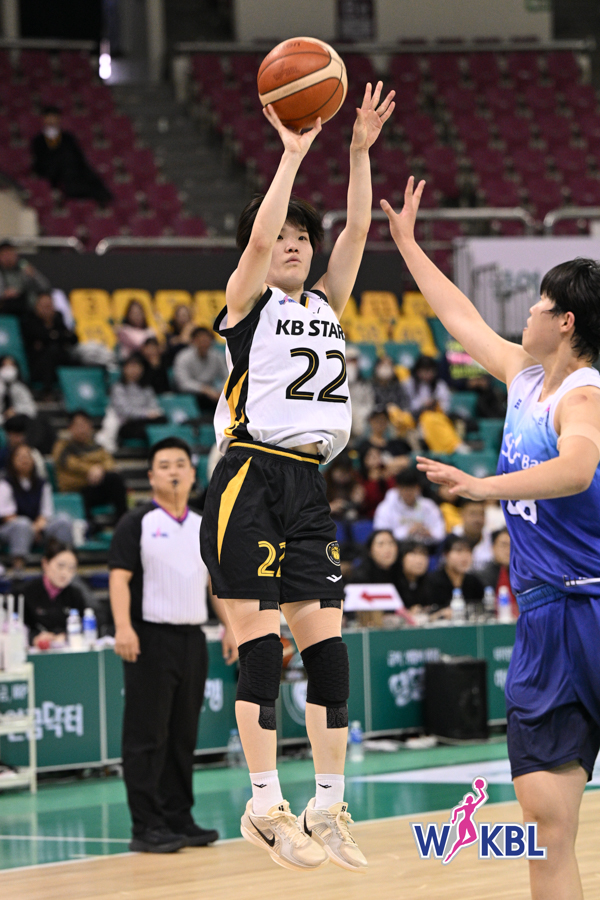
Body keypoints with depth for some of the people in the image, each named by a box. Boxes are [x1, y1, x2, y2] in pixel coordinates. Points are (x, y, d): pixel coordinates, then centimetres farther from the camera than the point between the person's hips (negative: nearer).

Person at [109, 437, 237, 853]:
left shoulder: (205, 527, 15)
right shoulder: (137, 523, -3)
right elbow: (120, 577, -10)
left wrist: (230, 626, 10)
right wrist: (123, 627, -22)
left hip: (192, 639, 6)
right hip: (151, 638, -6)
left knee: (183, 736, 9)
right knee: (147, 736, -6)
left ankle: (179, 819, 15)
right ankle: (146, 827, -6)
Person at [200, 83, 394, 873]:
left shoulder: (326, 304, 17)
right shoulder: (247, 304, 1)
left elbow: (357, 230, 9)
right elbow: (259, 236, -15)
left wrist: (361, 152, 3)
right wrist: (294, 152, -14)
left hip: (308, 486, 6)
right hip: (250, 482, -6)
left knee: (326, 642, 2)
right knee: (262, 643, -9)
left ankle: (328, 808, 6)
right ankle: (265, 806, -6)